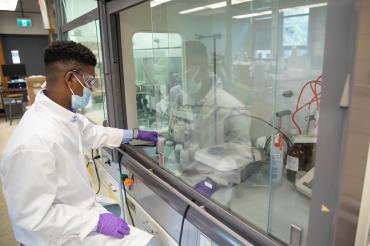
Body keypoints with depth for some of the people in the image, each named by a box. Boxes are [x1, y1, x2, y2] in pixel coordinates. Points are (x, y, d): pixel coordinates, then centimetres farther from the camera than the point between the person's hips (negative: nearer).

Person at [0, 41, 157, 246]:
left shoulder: (63, 114, -8)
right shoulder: (34, 143, -34)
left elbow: (92, 133, 12)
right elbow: (34, 216, -27)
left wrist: (135, 134, 20)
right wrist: (97, 221, -24)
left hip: (79, 209, 8)